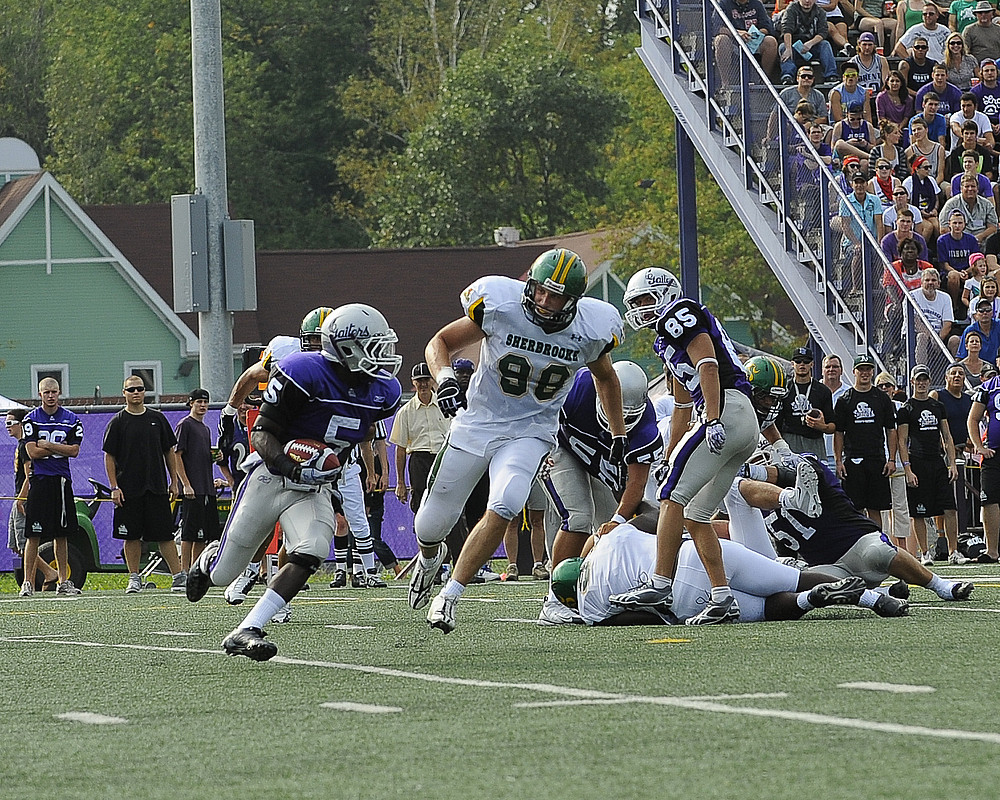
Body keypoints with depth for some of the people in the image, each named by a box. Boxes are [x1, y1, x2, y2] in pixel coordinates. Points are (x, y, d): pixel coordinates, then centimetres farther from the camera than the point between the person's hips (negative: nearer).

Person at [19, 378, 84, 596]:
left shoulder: (71, 420, 8)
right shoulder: (31, 420, 1)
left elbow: (74, 451, -3)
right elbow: (33, 452, -9)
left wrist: (47, 445, -9)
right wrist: (61, 448, -6)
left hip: (62, 480, 3)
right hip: (39, 480, -3)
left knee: (61, 533, 7)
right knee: (34, 535, -6)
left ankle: (63, 582, 11)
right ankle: (28, 582, -2)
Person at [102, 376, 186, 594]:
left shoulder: (157, 419, 9)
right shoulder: (118, 422, 2)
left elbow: (169, 452, 15)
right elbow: (109, 457, 1)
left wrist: (174, 482, 9)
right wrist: (114, 487, -7)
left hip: (157, 487, 1)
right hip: (129, 490, -1)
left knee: (164, 534, -1)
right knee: (132, 535, 1)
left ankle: (178, 576, 2)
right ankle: (134, 578, 9)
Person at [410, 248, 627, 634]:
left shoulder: (591, 330, -12)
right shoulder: (499, 306, -19)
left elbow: (604, 377, 11)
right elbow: (439, 343, -7)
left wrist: (619, 435, 18)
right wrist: (445, 378, -28)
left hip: (530, 431, 0)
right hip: (477, 422, 0)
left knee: (503, 508, -27)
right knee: (431, 525, 7)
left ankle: (450, 595, -13)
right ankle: (430, 558, 45)